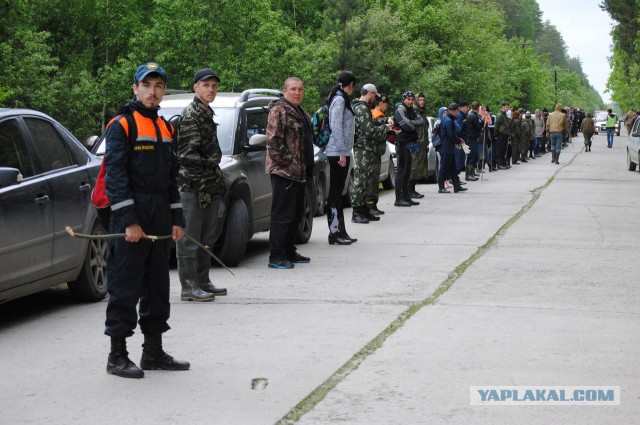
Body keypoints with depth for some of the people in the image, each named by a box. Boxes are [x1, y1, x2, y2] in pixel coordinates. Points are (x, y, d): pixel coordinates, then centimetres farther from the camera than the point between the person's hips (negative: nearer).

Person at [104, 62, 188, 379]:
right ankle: (117, 356, 1)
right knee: (125, 285, -5)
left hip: (160, 218, 8)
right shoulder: (121, 125, -7)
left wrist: (176, 219, 14)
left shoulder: (165, 128, 16)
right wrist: (128, 221, -20)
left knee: (158, 286, 11)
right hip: (130, 217, -8)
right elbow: (115, 175, -14)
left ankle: (154, 352, 20)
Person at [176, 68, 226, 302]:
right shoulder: (191, 114, -11)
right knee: (190, 237, -6)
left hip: (209, 186, 10)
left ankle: (202, 281, 21)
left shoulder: (207, 113, 18)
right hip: (192, 186, -10)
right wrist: (201, 183, -18)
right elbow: (188, 152, -17)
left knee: (206, 238, 14)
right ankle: (189, 287, -4)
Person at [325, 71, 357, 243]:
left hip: (341, 152, 10)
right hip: (338, 152, -10)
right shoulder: (339, 99, -13)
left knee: (337, 192, 11)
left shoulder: (342, 99, 16)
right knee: (335, 192, -6)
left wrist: (345, 151, 15)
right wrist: (342, 153, -20)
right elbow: (336, 127, -19)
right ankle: (335, 232, -4)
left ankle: (340, 231, 15)